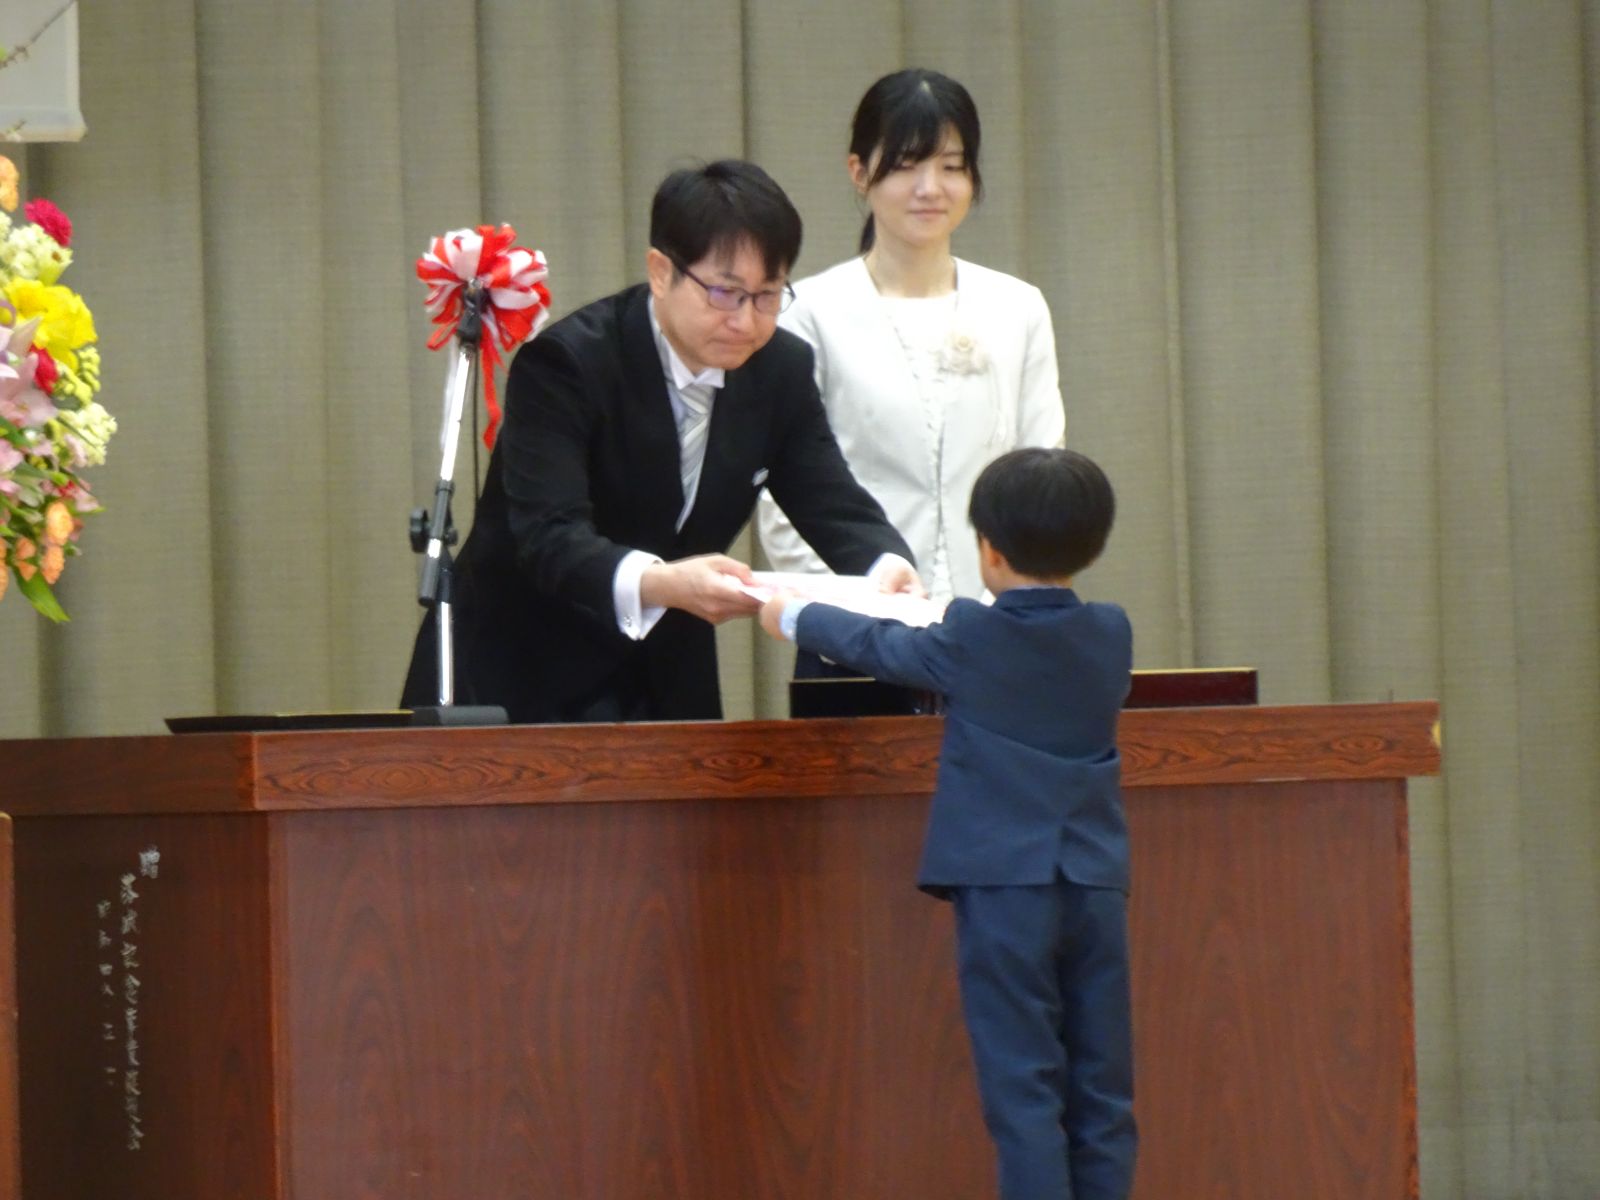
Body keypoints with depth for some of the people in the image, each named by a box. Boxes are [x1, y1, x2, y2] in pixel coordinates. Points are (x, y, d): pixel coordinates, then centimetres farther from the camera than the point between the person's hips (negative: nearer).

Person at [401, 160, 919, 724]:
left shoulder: (783, 370, 0)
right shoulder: (566, 362, -19)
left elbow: (835, 506, 0)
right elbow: (548, 536, -30)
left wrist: (886, 567, -25)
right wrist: (658, 584, -50)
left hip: (663, 690, 5)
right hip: (518, 680, -5)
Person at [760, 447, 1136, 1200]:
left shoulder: (971, 639, -5)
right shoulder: (1111, 638, 7)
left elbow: (879, 648, 12)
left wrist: (793, 617, 31)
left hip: (1003, 884, -4)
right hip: (1097, 885, 4)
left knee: (1022, 1088, -4)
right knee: (1102, 1094, 6)